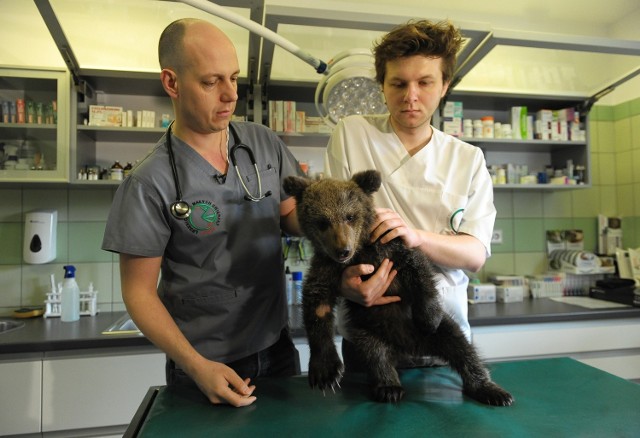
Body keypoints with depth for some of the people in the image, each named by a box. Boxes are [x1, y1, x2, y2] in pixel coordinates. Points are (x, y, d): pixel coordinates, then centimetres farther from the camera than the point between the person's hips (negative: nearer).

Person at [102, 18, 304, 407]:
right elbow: (139, 290, -11)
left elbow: (290, 216, 3)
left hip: (277, 347, 5)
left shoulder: (264, 142, -3)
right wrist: (196, 365, -21)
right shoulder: (150, 184, -16)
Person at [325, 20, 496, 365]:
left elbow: (476, 255, -6)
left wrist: (415, 236, -26)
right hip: (370, 327, -2)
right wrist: (344, 277, -28)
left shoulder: (469, 160, 2)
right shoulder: (350, 133, -4)